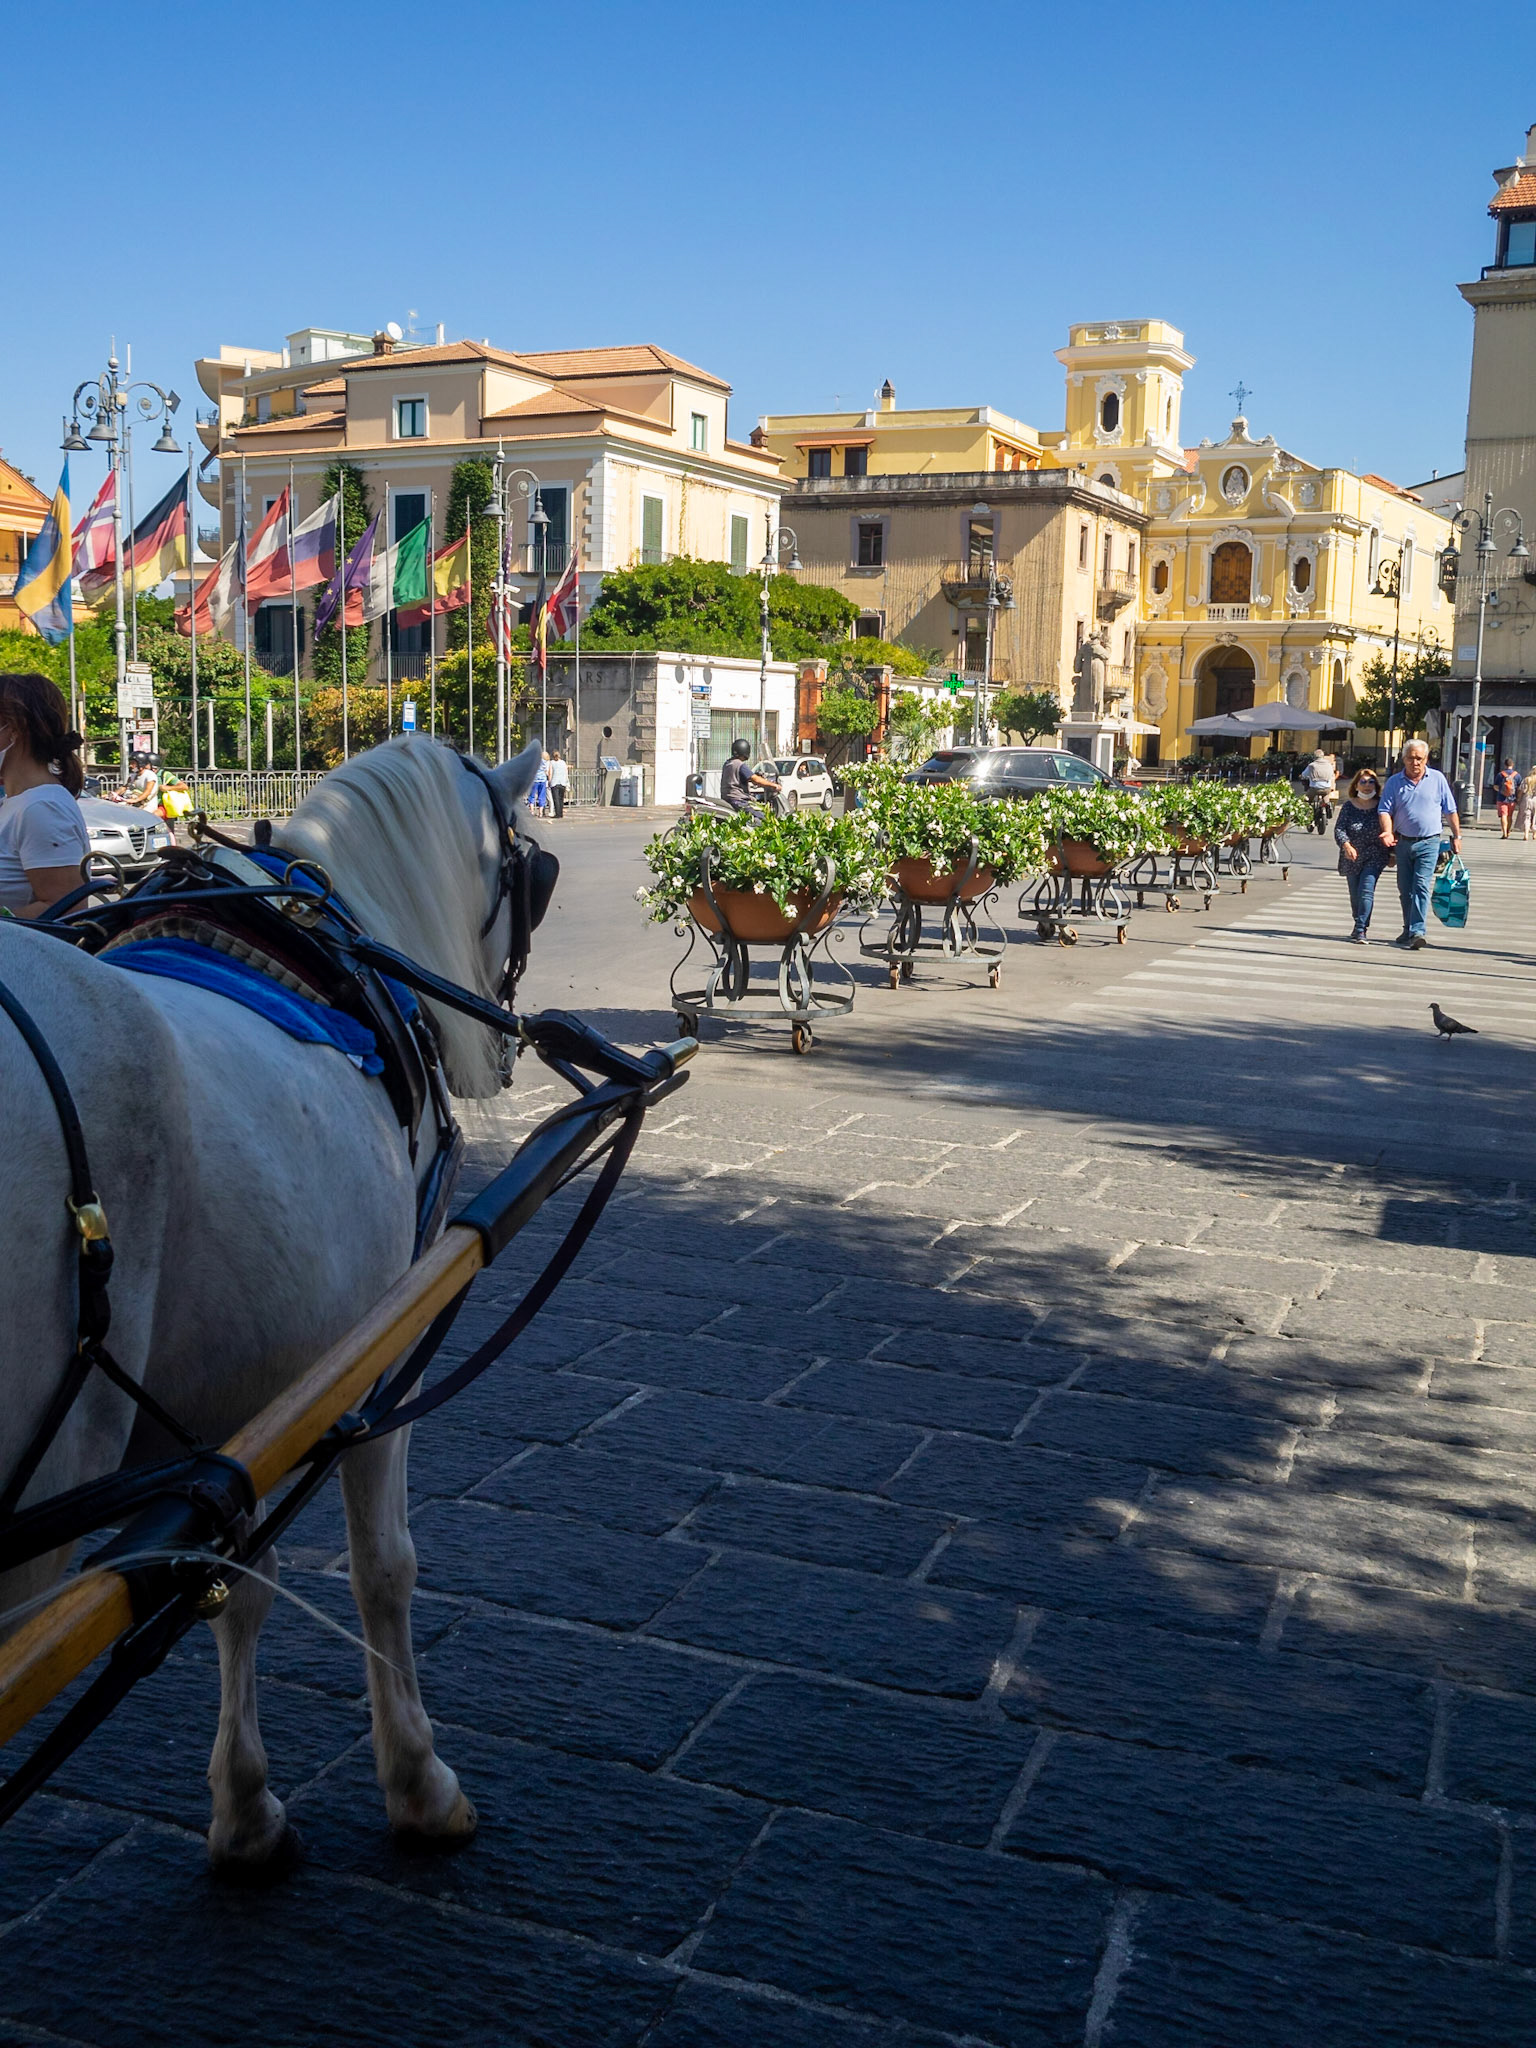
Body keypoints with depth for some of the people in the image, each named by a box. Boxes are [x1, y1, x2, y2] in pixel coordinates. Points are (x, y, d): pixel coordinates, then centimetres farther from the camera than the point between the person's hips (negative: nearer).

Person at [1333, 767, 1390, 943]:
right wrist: (1346, 845, -24)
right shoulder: (1349, 806, 1)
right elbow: (1339, 829, -7)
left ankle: (1361, 930, -18)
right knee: (1355, 894, 13)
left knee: (1366, 891, -15)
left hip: (1374, 857, -2)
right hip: (1351, 856, 2)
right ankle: (1359, 925, 33)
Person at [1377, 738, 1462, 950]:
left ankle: (1417, 931, -20)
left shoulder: (1437, 779, 1)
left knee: (1421, 886, -14)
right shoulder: (1394, 782, 3)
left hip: (1428, 843, -3)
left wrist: (1456, 837, 7)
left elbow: (1450, 811, 7)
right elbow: (1385, 810, -1)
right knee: (1405, 890, 10)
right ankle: (1408, 931, 23)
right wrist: (1388, 832, -19)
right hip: (1403, 842, 3)